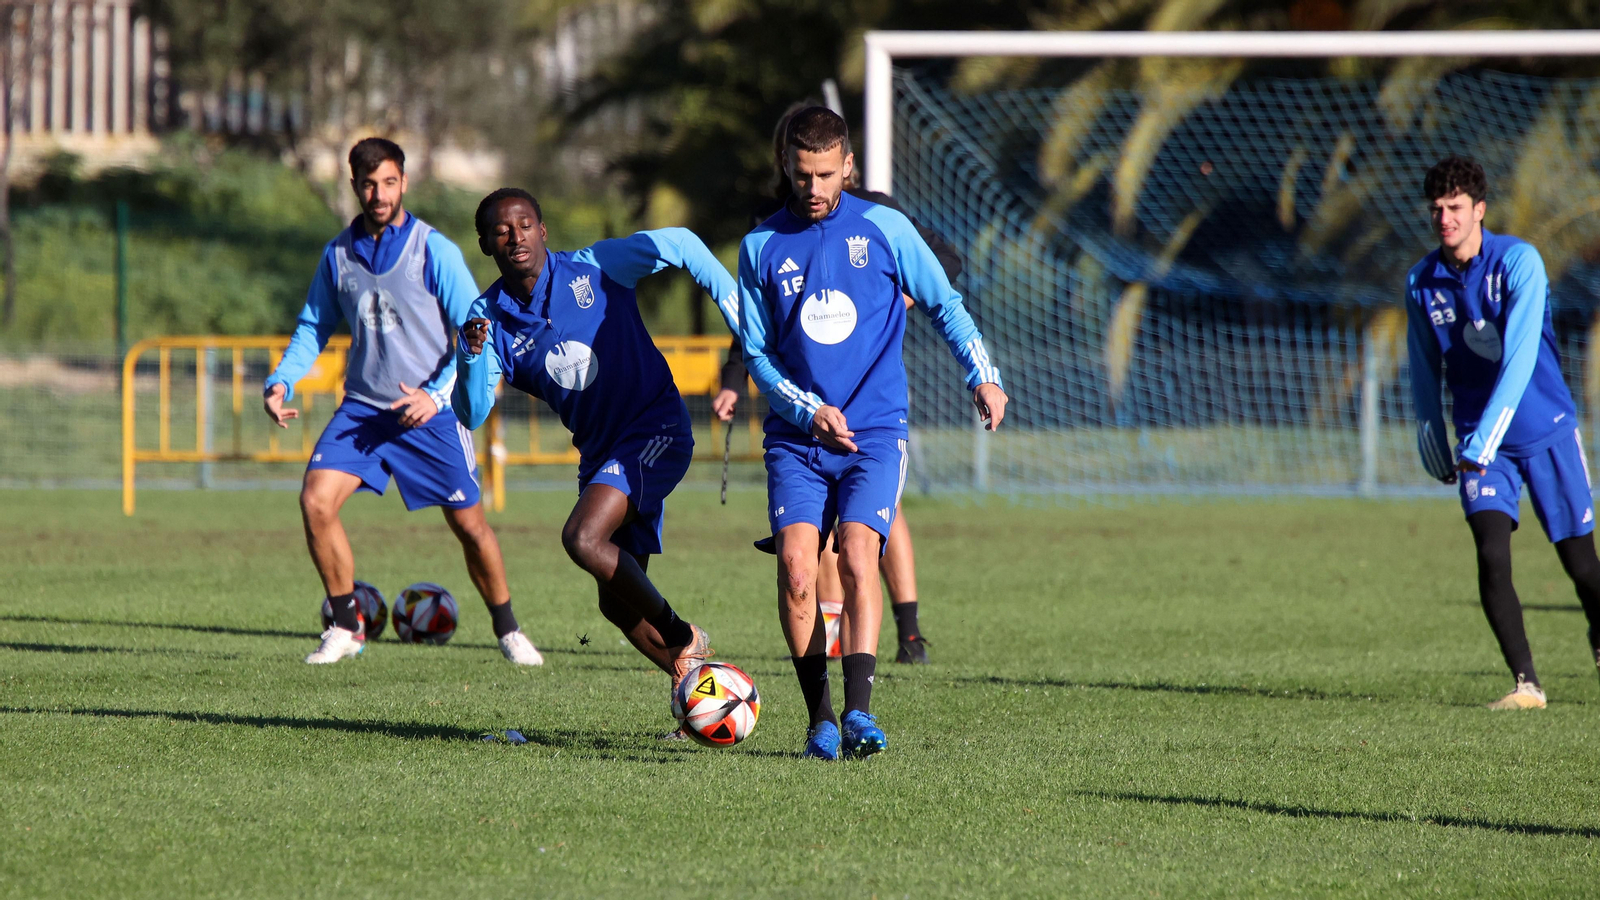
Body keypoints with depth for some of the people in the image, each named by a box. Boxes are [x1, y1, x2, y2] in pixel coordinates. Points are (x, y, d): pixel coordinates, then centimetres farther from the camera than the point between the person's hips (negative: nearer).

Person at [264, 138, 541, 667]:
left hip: (431, 412, -3)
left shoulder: (434, 251, -9)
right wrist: (281, 383, -1)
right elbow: (313, 327, 15)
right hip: (363, 408, 3)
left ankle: (507, 630, 24)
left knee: (469, 525, 2)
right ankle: (347, 626, -2)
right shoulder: (338, 255, 4)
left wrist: (438, 395, -21)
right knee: (316, 500, -16)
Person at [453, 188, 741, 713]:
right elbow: (472, 414, -8)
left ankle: (679, 636, -9)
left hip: (656, 430, -6)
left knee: (583, 539, -26)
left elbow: (681, 245, 0)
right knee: (618, 603, 7)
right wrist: (472, 358, -27)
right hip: (600, 449, 6)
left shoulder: (596, 268, -10)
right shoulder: (490, 317, -1)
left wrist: (739, 312, -5)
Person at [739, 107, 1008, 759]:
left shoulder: (885, 229, 3)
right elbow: (756, 353, 10)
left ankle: (859, 712, -23)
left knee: (857, 558, -20)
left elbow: (944, 305, 12)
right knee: (795, 564, -15)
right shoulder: (761, 247, 6)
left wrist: (983, 375, -1)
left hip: (875, 431, -1)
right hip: (796, 437, 2)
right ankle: (820, 717, -6)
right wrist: (809, 411, -5)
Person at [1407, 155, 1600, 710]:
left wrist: (1483, 438, -30)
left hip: (1546, 430, -2)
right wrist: (1433, 441, 17)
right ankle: (1525, 684, -16)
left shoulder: (1518, 262, -15)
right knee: (1492, 554, -18)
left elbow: (1520, 357, -23)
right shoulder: (1422, 283, -1)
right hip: (1478, 443, 2)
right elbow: (1424, 369, 15)